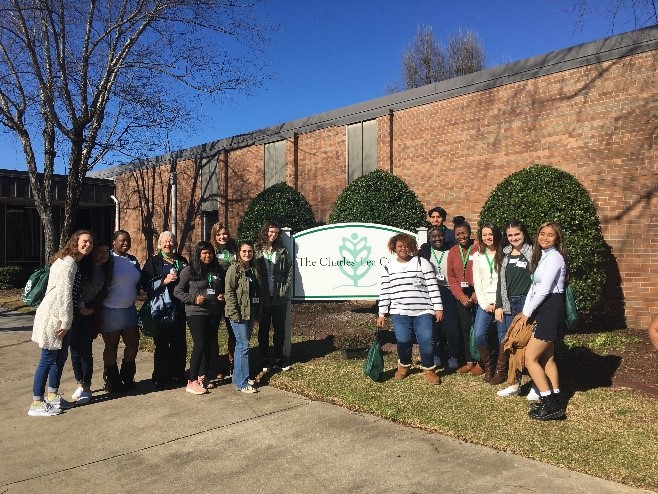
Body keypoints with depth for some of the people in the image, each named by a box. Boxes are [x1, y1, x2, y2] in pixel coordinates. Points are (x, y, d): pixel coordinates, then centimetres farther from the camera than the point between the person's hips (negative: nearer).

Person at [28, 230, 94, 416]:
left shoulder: (74, 262, 15)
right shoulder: (68, 262, -16)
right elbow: (64, 293, -20)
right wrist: (66, 322, -18)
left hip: (61, 317, 10)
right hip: (53, 316, -10)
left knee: (61, 356, 17)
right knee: (48, 359, -4)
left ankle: (52, 395, 29)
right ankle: (37, 404, 4)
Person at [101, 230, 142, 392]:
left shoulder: (133, 260, 10)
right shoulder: (108, 260, -10)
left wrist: (133, 297, 10)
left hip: (130, 310, 6)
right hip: (111, 311, -6)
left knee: (133, 344, 10)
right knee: (111, 347, 6)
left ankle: (127, 378, 27)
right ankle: (112, 382, 19)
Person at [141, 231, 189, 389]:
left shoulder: (182, 261, 14)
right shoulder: (154, 261, 2)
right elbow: (146, 284, -7)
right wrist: (164, 281, -18)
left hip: (179, 309, 4)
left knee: (179, 343, 7)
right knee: (162, 344, -1)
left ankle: (178, 374, 18)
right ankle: (160, 377, 9)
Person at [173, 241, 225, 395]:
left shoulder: (217, 271, 11)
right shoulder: (189, 270, -5)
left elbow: (223, 289, 24)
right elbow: (177, 291, -5)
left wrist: (222, 296, 3)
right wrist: (194, 299, -16)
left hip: (214, 313, 6)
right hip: (196, 313, -5)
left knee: (208, 345, 11)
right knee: (200, 345, -10)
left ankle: (202, 376, 24)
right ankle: (192, 382, -1)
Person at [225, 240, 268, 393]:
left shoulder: (254, 268, 12)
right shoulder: (234, 268, -9)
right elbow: (229, 292, -14)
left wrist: (258, 310, 12)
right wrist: (234, 313, -19)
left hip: (251, 312, 7)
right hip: (239, 313, -7)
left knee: (241, 344, 15)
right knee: (243, 346, -7)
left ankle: (238, 376, 26)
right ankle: (241, 383, -1)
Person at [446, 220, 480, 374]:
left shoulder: (479, 248, -8)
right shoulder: (452, 252, 8)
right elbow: (451, 277, 8)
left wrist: (477, 294, -13)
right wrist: (461, 296, -3)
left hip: (478, 294, -5)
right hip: (461, 295, 5)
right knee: (465, 328, 9)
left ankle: (480, 362, 9)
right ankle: (469, 362, 18)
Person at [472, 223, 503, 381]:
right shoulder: (478, 256, 12)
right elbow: (477, 282, 8)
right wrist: (485, 304, -2)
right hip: (485, 303, 3)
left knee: (503, 337, -2)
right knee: (478, 335, -11)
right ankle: (488, 367, 9)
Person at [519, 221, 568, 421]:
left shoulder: (554, 257, -13)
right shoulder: (542, 256, 16)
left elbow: (544, 289, -17)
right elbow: (534, 286, 13)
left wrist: (527, 312, -10)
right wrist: (525, 310, 4)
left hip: (551, 308, -10)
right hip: (543, 309, 10)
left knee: (530, 358, -8)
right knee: (548, 358, 13)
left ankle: (550, 404, -2)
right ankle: (555, 401, 21)